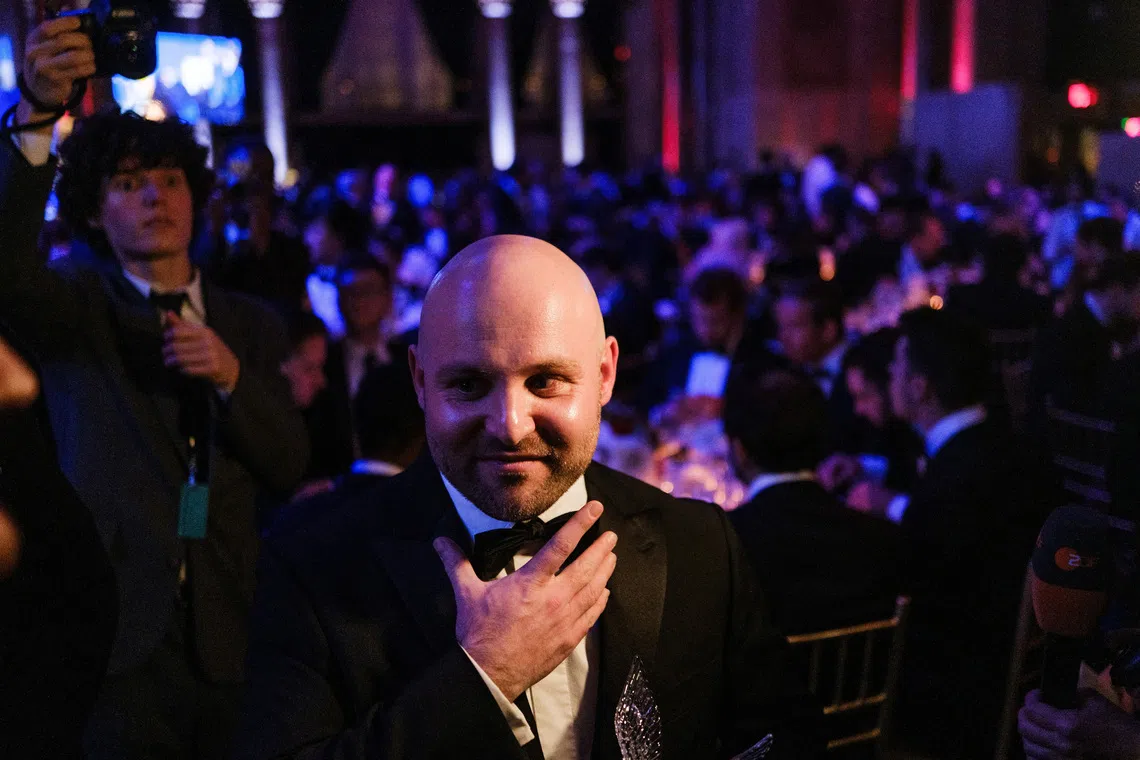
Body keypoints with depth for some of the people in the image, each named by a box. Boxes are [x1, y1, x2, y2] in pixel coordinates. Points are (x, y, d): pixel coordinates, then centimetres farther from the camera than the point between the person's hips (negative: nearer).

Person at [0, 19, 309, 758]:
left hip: (229, 642, 3)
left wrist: (233, 378, -13)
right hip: (117, 638, -2)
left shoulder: (252, 325, 10)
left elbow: (289, 467, 5)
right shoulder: (77, 308, 2)